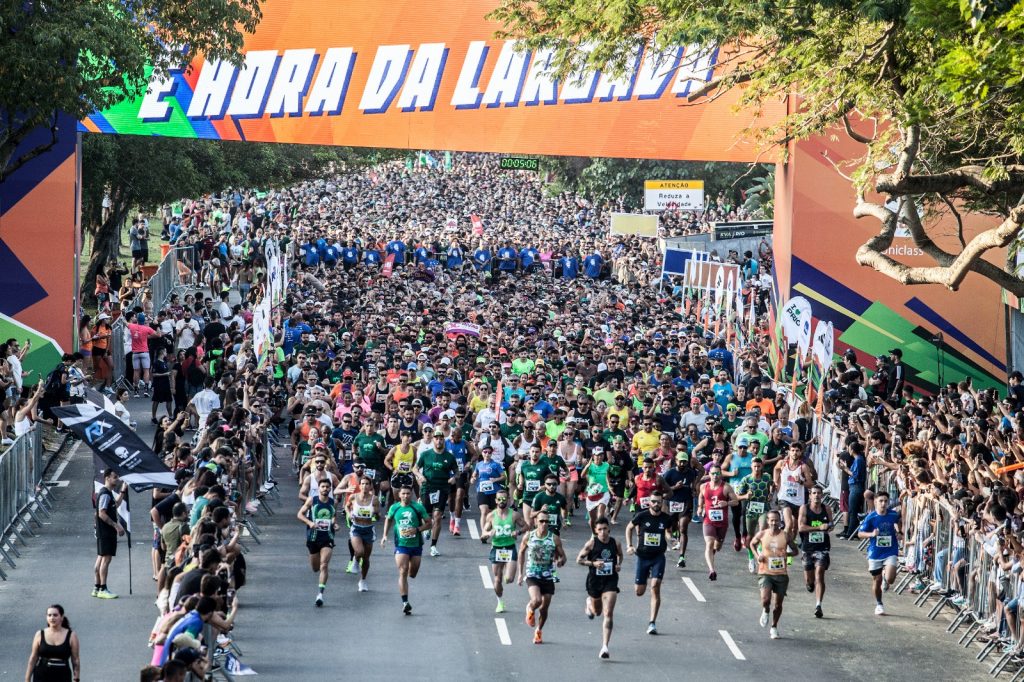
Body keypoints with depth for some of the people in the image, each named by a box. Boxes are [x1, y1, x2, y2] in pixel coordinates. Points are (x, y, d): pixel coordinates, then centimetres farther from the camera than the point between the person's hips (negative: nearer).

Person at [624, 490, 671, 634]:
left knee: (655, 587, -17)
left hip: (658, 557, 0)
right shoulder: (642, 516, -7)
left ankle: (652, 623, -13)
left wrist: (669, 538, 2)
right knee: (639, 592, 6)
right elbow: (629, 528, 9)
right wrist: (629, 545, 0)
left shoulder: (666, 518, -3)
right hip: (642, 556, 1)